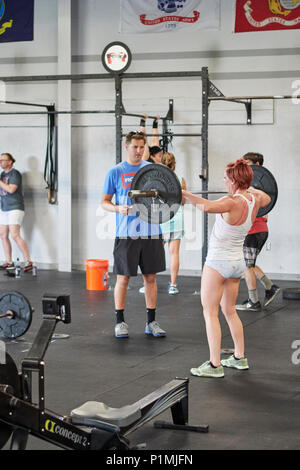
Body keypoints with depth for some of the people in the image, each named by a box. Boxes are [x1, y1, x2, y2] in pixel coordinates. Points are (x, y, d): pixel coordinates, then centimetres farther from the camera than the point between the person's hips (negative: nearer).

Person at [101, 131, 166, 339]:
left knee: (151, 277, 7)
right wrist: (118, 208, -17)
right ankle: (120, 321, 12)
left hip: (151, 232, 2)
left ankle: (152, 321, 15)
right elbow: (104, 201, 4)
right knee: (123, 277, 1)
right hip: (126, 233, -2)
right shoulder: (116, 172, 2)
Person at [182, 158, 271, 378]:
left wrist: (184, 194, -34)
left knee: (210, 313, -2)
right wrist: (251, 188, 43)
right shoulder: (254, 201, 1)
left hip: (218, 263, -8)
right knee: (229, 311, 21)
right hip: (238, 262, 8)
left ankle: (215, 365, -5)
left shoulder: (232, 202, -22)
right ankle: (240, 358, 27)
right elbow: (267, 198, 27)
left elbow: (208, 206, -43)